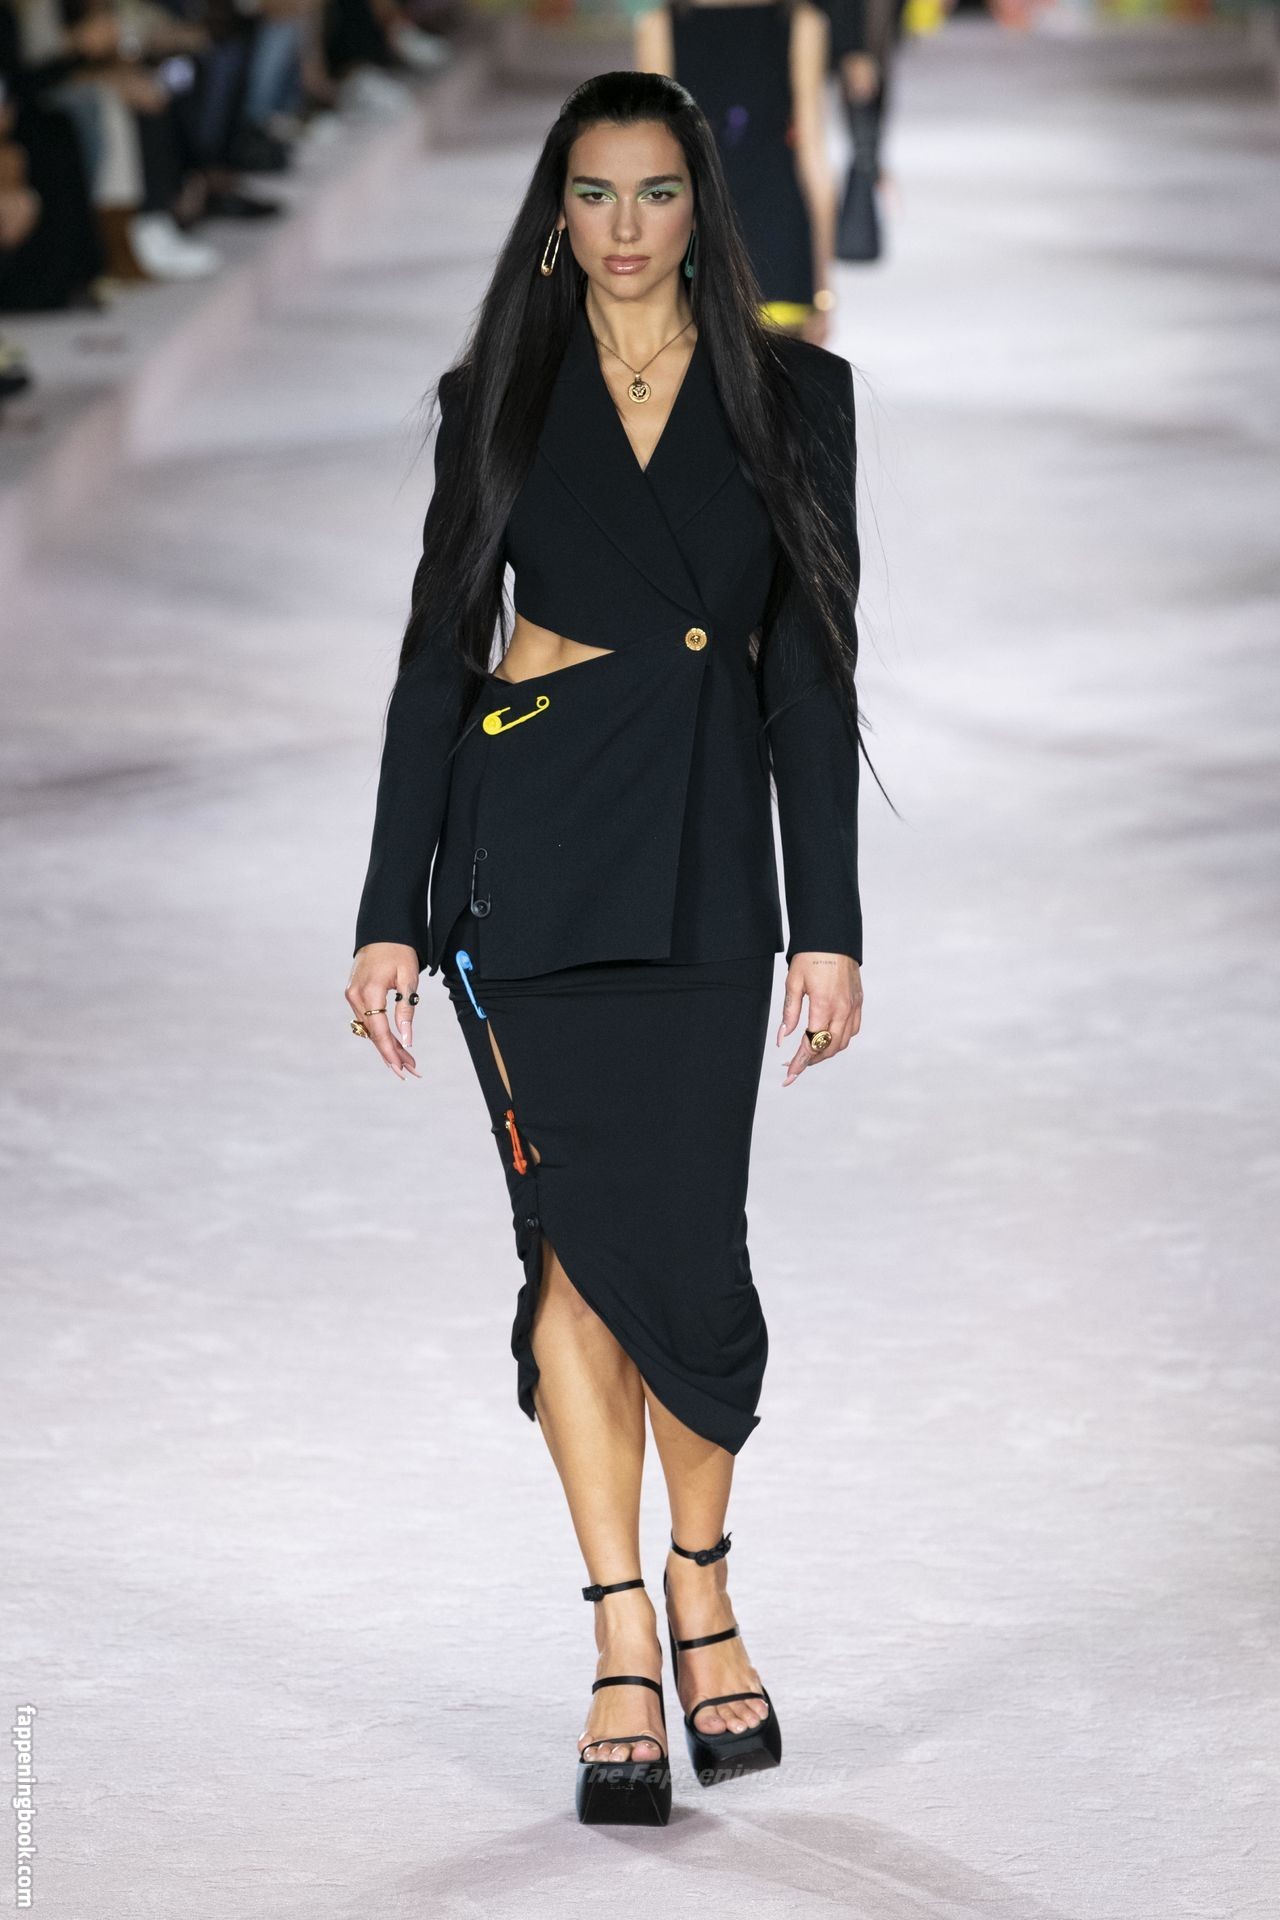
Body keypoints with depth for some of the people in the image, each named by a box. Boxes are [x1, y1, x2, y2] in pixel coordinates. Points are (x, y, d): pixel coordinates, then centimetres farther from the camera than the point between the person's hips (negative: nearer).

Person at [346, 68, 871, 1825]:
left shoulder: (793, 396, 6)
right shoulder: (500, 399, 7)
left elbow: (812, 668, 4)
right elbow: (439, 655, 6)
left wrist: (830, 923, -1)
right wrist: (391, 917, 1)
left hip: (705, 855, 0)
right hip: (528, 846, 0)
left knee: (684, 1246, -3)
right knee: (585, 1234, -3)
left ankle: (700, 1586, 20)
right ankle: (630, 1648, 1)